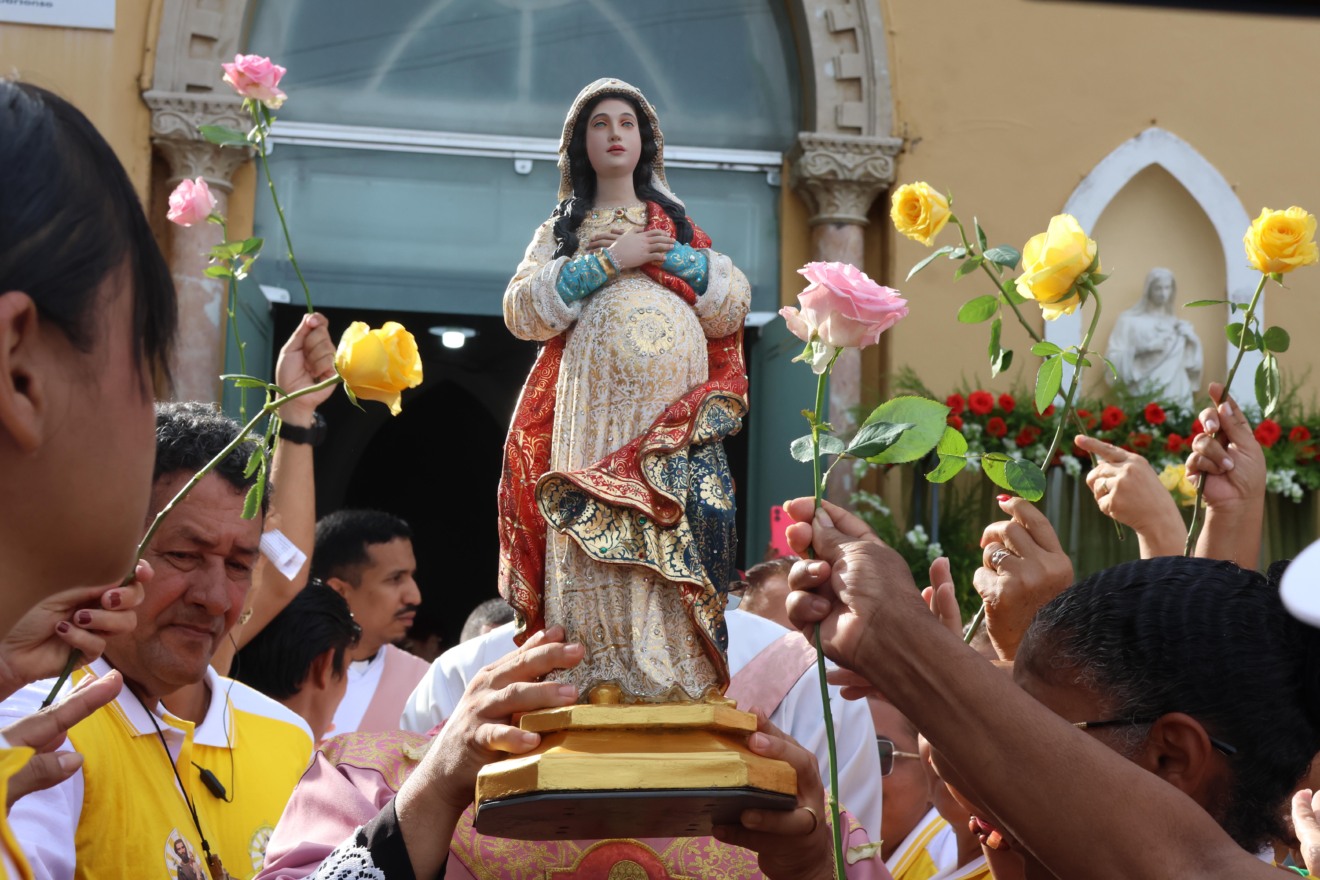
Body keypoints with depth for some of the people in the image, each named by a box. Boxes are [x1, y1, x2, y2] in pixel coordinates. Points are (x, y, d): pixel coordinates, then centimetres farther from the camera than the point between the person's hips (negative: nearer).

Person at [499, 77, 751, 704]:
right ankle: (599, 691, -15)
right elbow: (522, 310, 2)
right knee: (593, 550, -13)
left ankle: (676, 689, -14)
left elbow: (734, 305, 12)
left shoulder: (678, 224, 22)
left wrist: (669, 256, 0)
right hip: (593, 413, 0)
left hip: (673, 412, 0)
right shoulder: (561, 230, 19)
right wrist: (608, 261, -5)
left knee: (672, 550, -13)